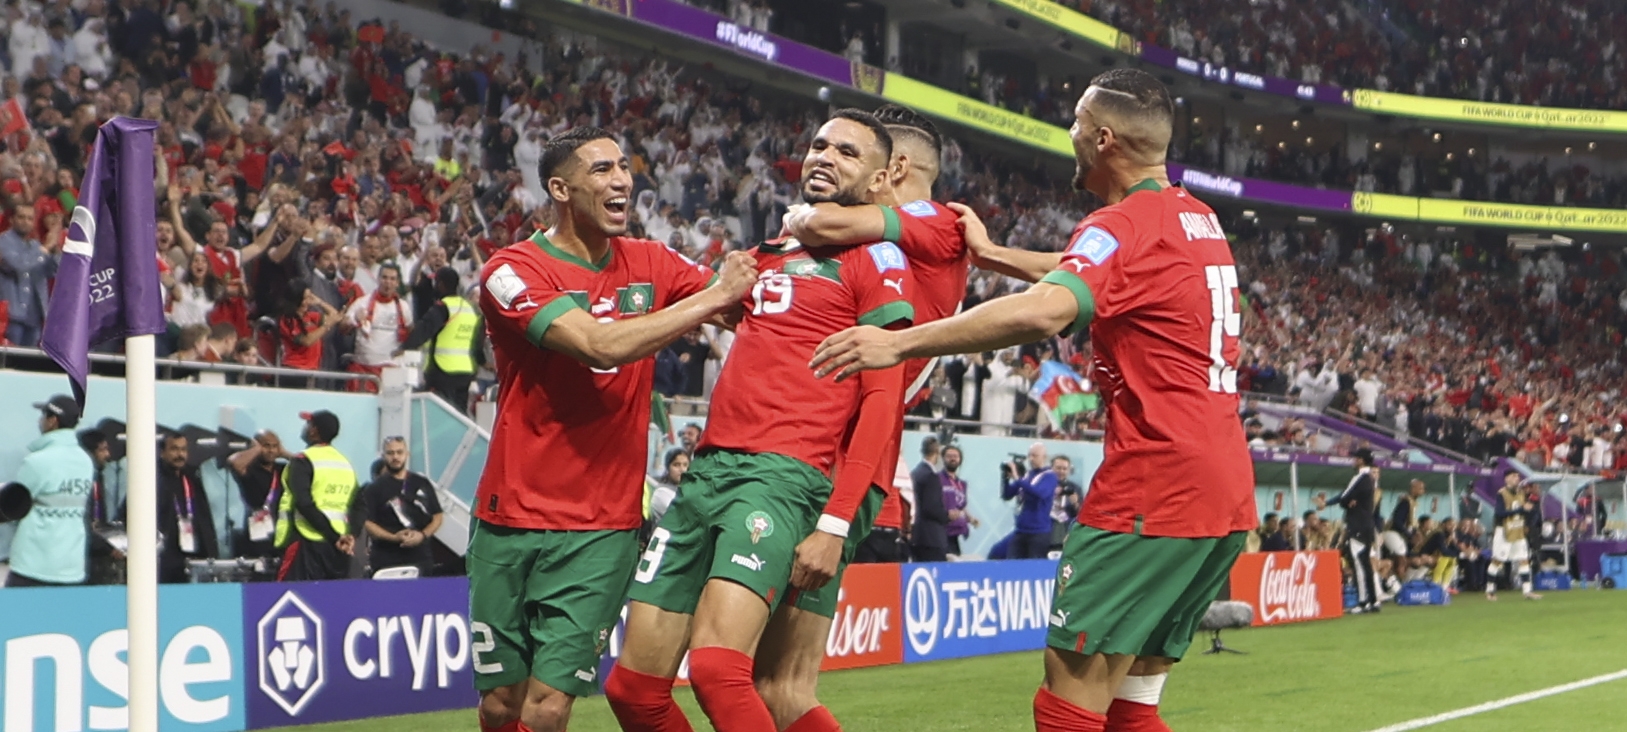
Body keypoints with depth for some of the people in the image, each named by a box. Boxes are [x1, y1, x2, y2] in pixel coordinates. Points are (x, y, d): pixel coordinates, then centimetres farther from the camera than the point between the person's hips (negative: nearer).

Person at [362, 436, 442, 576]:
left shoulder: (422, 484, 14)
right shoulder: (375, 488, 5)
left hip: (420, 559, 3)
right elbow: (367, 522, -3)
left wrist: (423, 535, -6)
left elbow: (438, 517, 14)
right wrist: (393, 537, -18)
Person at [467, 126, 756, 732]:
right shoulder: (512, 271, -9)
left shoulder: (649, 263, 8)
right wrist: (713, 297, -18)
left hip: (603, 529, 2)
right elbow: (603, 345, -22)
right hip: (511, 522, -2)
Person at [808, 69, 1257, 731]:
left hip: (1153, 489, -9)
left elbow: (1043, 311, -28)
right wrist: (991, 254, 36)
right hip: (1228, 497, 9)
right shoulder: (1200, 221, 17)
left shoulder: (1124, 226, -10)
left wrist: (901, 342, -27)